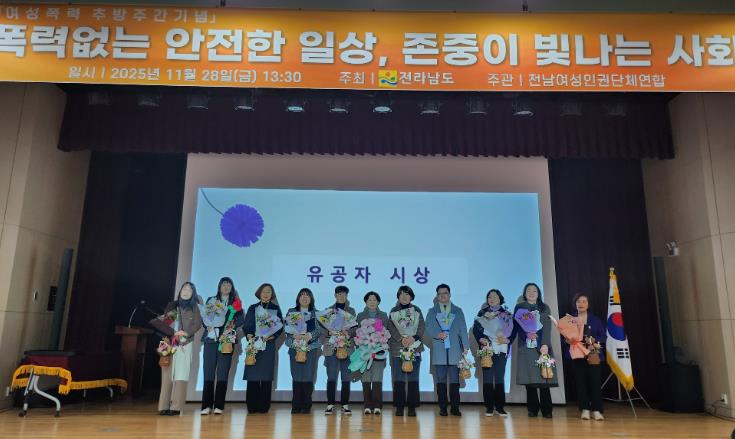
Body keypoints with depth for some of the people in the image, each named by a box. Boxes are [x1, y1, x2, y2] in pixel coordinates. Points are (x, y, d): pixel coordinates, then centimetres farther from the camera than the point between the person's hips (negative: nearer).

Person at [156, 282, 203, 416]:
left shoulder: (194, 307, 9)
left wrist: (187, 333, -14)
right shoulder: (171, 305, 17)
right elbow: (162, 321, 15)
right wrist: (161, 320, -5)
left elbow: (198, 324, -1)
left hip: (184, 345, -2)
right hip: (169, 343, 2)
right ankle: (164, 406, 0)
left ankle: (176, 407, -9)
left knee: (180, 375, -9)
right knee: (167, 374, -3)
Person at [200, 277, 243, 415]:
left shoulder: (235, 302, 13)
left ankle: (219, 405, -1)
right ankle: (206, 405, -1)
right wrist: (207, 325, -10)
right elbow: (204, 316, 9)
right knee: (208, 371, -4)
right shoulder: (211, 300, 14)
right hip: (211, 339, 0)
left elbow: (241, 320, 5)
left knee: (223, 372, -3)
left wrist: (233, 324, -13)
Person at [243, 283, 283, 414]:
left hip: (268, 345, 0)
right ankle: (252, 406, 4)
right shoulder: (252, 308, 11)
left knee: (266, 376, -2)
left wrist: (271, 336, -12)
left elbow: (280, 327, 5)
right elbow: (246, 326, 7)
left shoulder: (276, 309, 9)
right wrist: (249, 336, -12)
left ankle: (264, 406, 3)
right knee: (252, 375, -3)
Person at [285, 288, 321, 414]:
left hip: (311, 347, 0)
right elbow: (287, 328, 3)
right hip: (295, 347, 1)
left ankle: (306, 406, 3)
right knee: (296, 376, -2)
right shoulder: (291, 312, 12)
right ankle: (296, 406, 5)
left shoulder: (316, 313, 10)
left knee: (308, 376, -5)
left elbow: (319, 329, 0)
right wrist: (295, 335, -16)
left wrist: (309, 335, -19)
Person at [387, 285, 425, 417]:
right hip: (397, 348, 0)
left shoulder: (417, 310, 11)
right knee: (398, 379, -1)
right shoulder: (393, 311, 11)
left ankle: (412, 407, 6)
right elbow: (391, 328, 0)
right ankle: (399, 406, 5)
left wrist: (413, 338, -13)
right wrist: (401, 339, -15)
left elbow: (422, 327, 3)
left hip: (414, 348, 0)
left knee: (413, 379, 0)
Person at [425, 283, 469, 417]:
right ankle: (443, 408, 7)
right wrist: (437, 335, -15)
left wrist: (465, 346, 0)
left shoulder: (458, 311, 15)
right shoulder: (432, 312, 14)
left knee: (454, 380, -1)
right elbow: (428, 328, 4)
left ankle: (455, 407, 5)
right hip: (439, 351, 0)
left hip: (454, 350, 0)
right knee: (441, 380, 1)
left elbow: (463, 329, 9)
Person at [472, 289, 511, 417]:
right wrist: (481, 339, -13)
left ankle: (500, 406, 6)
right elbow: (475, 329, 4)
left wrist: (507, 340, -13)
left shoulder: (506, 314, 10)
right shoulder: (482, 313, 10)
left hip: (501, 349, 0)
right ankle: (489, 407, 4)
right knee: (487, 377, -2)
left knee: (500, 377, -1)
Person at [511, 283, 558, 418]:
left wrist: (545, 344, -13)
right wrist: (508, 341, -6)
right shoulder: (519, 307, 12)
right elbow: (515, 326, 8)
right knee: (529, 378, -3)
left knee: (543, 377, -5)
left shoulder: (544, 308, 11)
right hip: (525, 347, 0)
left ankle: (546, 410, 2)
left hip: (541, 347, 0)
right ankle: (533, 409, 5)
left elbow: (547, 327, 0)